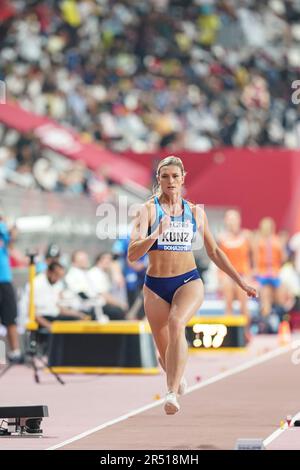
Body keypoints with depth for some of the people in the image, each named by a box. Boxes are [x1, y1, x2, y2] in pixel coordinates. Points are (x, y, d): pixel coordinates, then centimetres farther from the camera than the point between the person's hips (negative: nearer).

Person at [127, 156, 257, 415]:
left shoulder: (196, 212, 8)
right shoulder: (149, 209, -2)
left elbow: (214, 251, 20)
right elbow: (132, 254, -12)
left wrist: (241, 281, 20)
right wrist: (157, 234, -27)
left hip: (189, 281, 0)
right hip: (156, 286, 0)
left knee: (176, 324, -32)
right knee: (165, 353, 9)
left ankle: (173, 394, -38)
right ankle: (178, 378, 45)